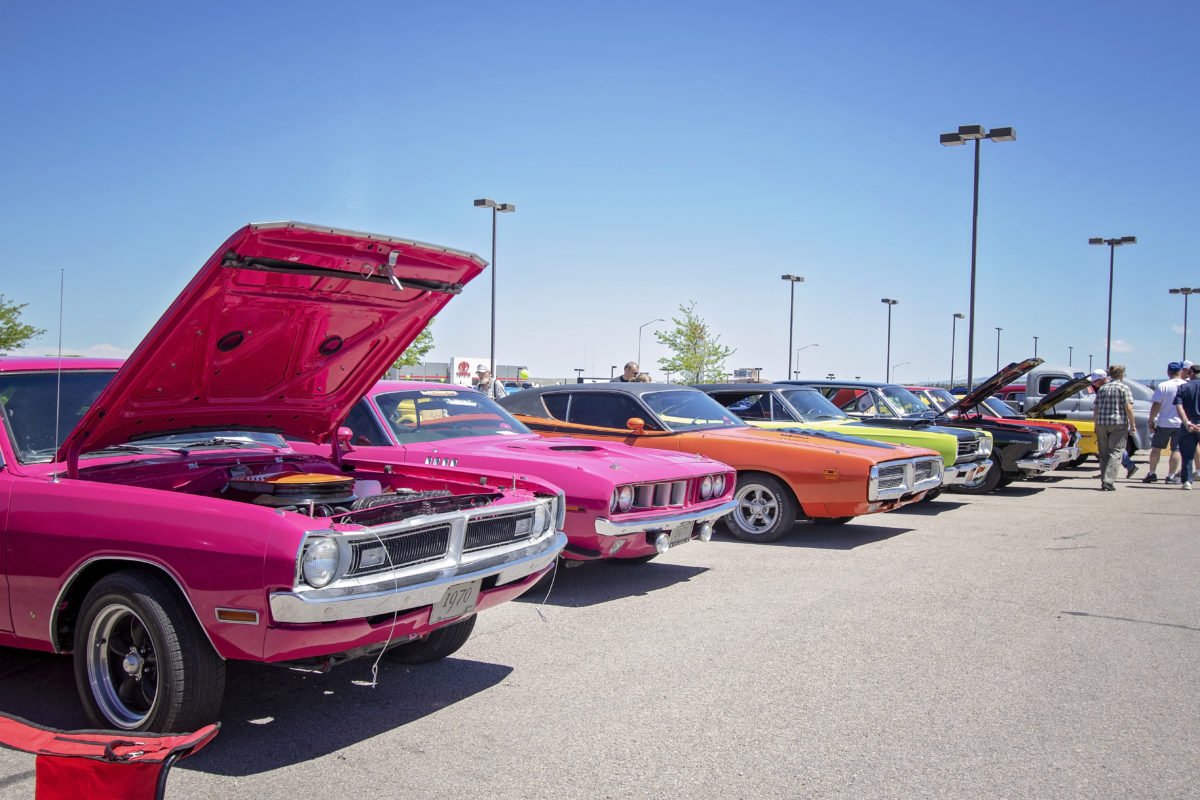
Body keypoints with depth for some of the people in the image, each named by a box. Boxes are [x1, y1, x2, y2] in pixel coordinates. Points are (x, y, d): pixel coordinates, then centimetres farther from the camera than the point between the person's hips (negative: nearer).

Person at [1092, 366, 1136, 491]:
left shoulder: (1102, 389, 10)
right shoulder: (1124, 388, -3)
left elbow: (1096, 409, 11)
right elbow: (1128, 408, -10)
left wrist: (1096, 427, 17)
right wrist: (1132, 425, -4)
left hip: (1102, 424, 4)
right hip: (1119, 424, -4)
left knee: (1104, 454, 12)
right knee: (1115, 453, -4)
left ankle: (1104, 481, 15)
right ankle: (1108, 481, -15)